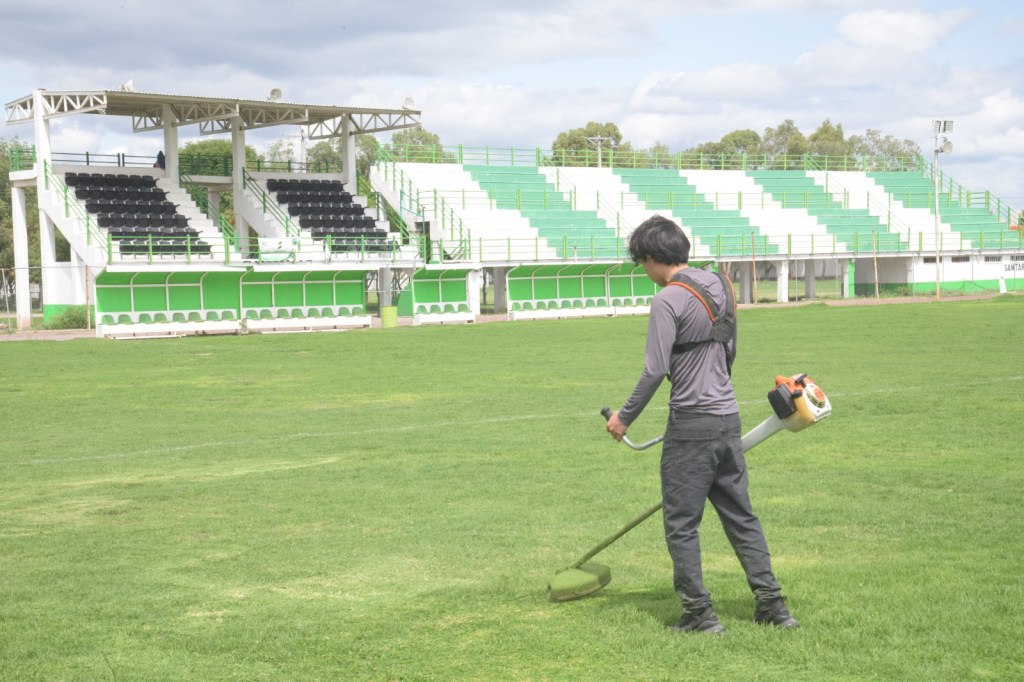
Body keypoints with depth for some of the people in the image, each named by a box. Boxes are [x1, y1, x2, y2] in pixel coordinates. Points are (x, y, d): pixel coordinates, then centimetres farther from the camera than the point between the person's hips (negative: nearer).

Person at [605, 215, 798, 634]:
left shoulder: (668, 300, -16)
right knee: (740, 516, 15)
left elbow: (655, 370, -19)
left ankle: (699, 612, 7)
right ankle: (771, 604, 17)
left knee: (681, 524, 3)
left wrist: (625, 417, -7)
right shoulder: (717, 285, 9)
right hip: (728, 418, 8)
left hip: (691, 425, -8)